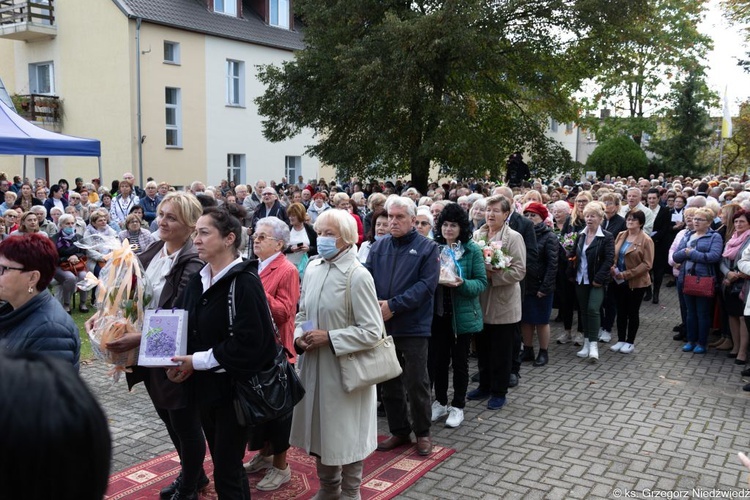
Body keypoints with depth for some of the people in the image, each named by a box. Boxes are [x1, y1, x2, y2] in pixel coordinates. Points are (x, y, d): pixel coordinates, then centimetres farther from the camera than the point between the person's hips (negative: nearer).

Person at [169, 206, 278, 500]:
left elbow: (248, 342, -23)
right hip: (204, 386, 7)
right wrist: (178, 361, -6)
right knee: (223, 463, 19)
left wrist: (197, 361, -18)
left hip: (234, 388, -7)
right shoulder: (200, 279, 7)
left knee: (226, 472, 1)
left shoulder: (244, 282, -17)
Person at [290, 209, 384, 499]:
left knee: (345, 435, 9)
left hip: (346, 369, -7)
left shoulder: (358, 276, -17)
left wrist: (329, 337, -21)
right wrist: (300, 338, -5)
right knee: (320, 432, 20)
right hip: (314, 366, 7)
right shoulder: (312, 269, 3)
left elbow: (372, 331, -19)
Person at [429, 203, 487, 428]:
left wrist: (462, 284, -25)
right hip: (438, 313, 3)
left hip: (462, 315, -3)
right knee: (438, 359, 11)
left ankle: (457, 406, 23)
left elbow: (481, 283, -8)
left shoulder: (472, 250, -7)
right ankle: (440, 402, 30)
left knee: (459, 361, 9)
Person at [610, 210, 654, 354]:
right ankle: (621, 340, 23)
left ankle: (630, 342, 19)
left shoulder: (646, 240, -10)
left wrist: (626, 274, -19)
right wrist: (612, 267, -7)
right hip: (618, 281, 5)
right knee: (620, 311, 12)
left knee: (632, 312, 7)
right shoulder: (620, 236, 7)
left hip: (636, 282, -5)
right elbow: (613, 254, 13)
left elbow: (647, 264, -14)